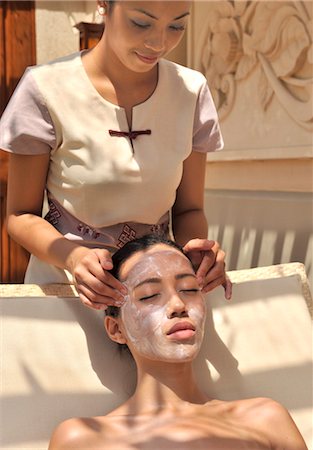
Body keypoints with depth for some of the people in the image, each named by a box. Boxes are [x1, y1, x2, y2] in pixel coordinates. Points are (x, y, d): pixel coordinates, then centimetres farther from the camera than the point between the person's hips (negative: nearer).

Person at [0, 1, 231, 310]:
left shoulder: (191, 91, -3)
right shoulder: (46, 90, -13)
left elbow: (188, 209, 4)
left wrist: (195, 245, -18)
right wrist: (72, 257, -25)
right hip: (62, 284, -2)